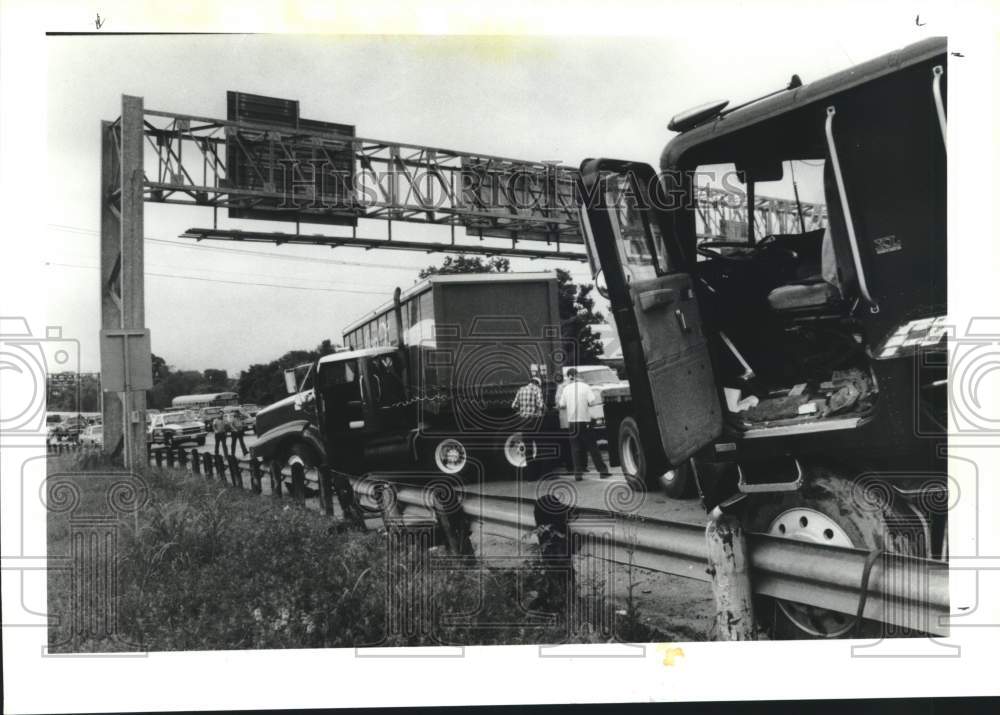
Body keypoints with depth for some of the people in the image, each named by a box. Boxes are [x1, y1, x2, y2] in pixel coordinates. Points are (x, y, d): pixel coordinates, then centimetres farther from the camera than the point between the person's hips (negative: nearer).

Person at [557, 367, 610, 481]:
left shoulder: (566, 389, 2)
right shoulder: (585, 386, -3)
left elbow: (562, 404, 3)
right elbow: (592, 401, -12)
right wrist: (586, 403, 8)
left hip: (572, 421, 1)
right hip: (585, 421, -1)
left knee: (576, 448, 7)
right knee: (592, 447, 4)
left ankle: (578, 473, 3)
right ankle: (603, 470, 6)